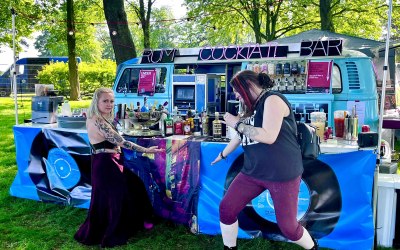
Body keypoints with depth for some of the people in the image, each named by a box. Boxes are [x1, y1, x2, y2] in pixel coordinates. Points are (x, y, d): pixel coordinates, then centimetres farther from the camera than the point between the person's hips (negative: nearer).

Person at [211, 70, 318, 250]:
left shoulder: (272, 100, -13)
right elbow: (240, 135, 27)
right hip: (253, 172, 8)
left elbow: (268, 136, -26)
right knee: (226, 209, 2)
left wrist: (237, 123, -16)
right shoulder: (252, 106, 12)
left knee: (288, 227, 0)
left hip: (282, 174, -8)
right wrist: (223, 154, 40)